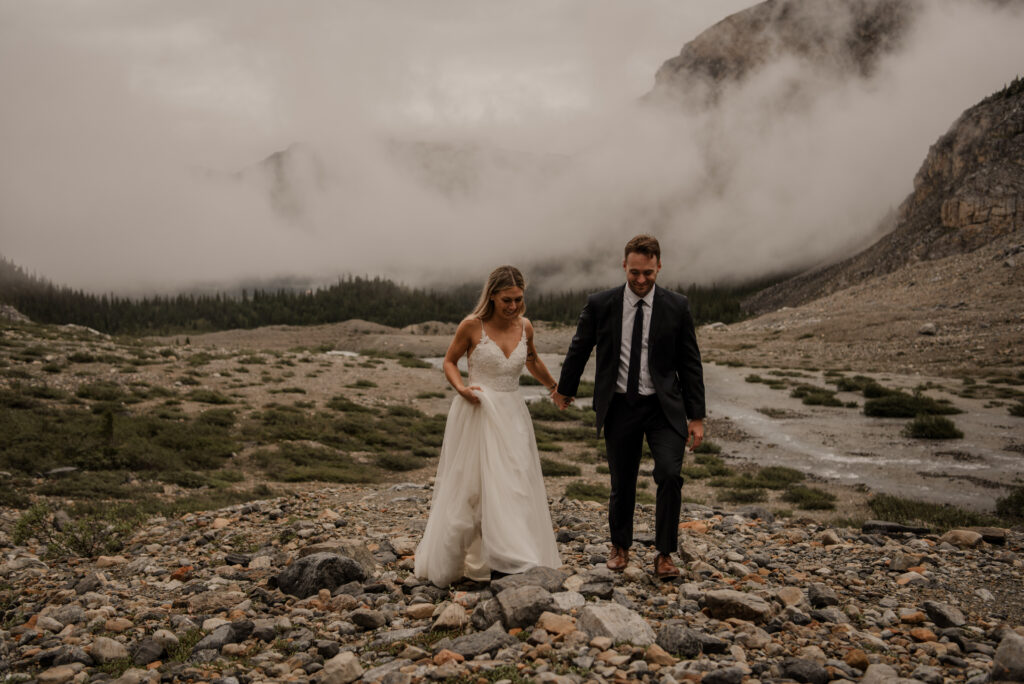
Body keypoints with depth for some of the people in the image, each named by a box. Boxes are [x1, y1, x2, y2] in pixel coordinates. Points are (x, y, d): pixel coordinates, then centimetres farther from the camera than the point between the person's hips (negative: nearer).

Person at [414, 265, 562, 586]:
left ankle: (509, 562, 9)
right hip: (476, 415, -4)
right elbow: (449, 362, 2)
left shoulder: (525, 327, 3)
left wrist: (556, 387, 32)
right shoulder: (472, 326, -10)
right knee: (469, 488, 3)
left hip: (512, 415, 4)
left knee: (514, 488, 2)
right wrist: (461, 388, -16)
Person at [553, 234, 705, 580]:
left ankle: (664, 555, 0)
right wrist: (564, 389, 23)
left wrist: (696, 416, -1)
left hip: (663, 408, -1)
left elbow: (690, 363, 1)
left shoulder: (676, 306, -3)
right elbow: (578, 350, 12)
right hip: (620, 407, 1)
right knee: (622, 484, 9)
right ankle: (620, 546, 33)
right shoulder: (600, 304, -4)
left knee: (670, 475, -17)